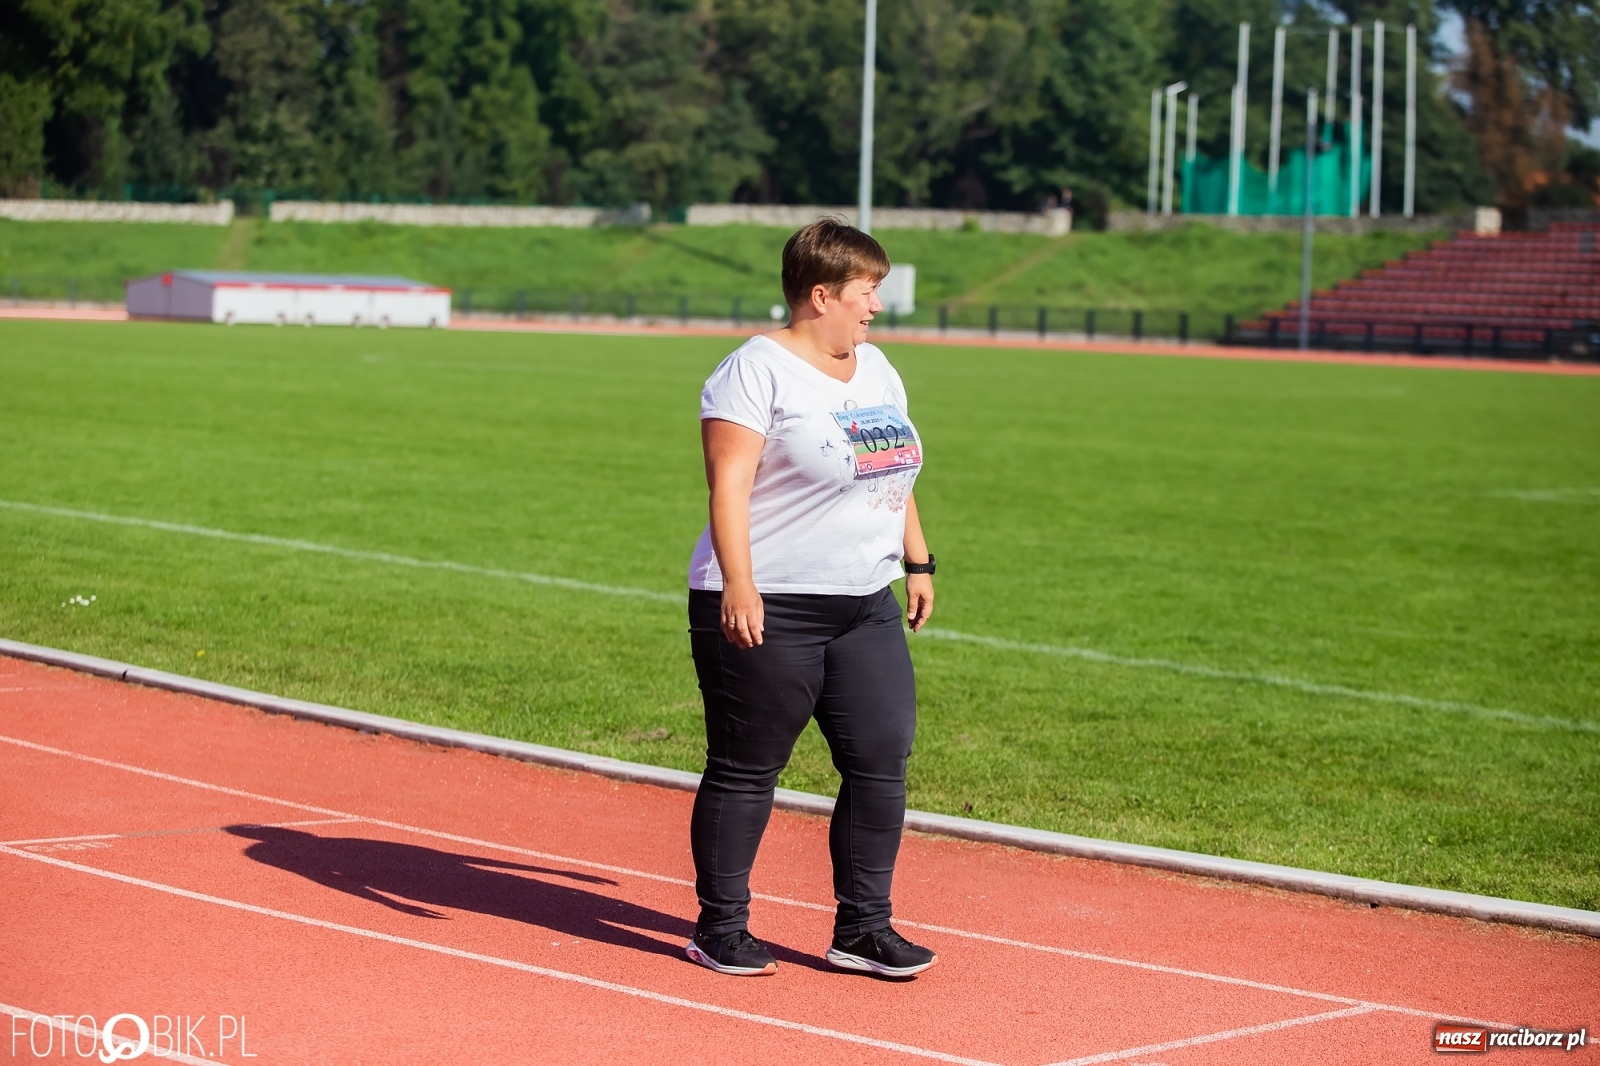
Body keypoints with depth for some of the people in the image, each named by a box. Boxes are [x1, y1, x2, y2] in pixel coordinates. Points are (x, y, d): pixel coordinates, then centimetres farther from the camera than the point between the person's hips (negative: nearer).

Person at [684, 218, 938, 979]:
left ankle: (862, 927, 12)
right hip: (769, 610, -7)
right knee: (745, 771, 2)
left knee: (882, 760, 2)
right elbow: (728, 484, -18)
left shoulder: (876, 370, 15)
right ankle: (720, 928, 14)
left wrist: (917, 561, 21)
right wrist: (737, 583, -26)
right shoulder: (758, 370, -10)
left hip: (865, 609, 8)